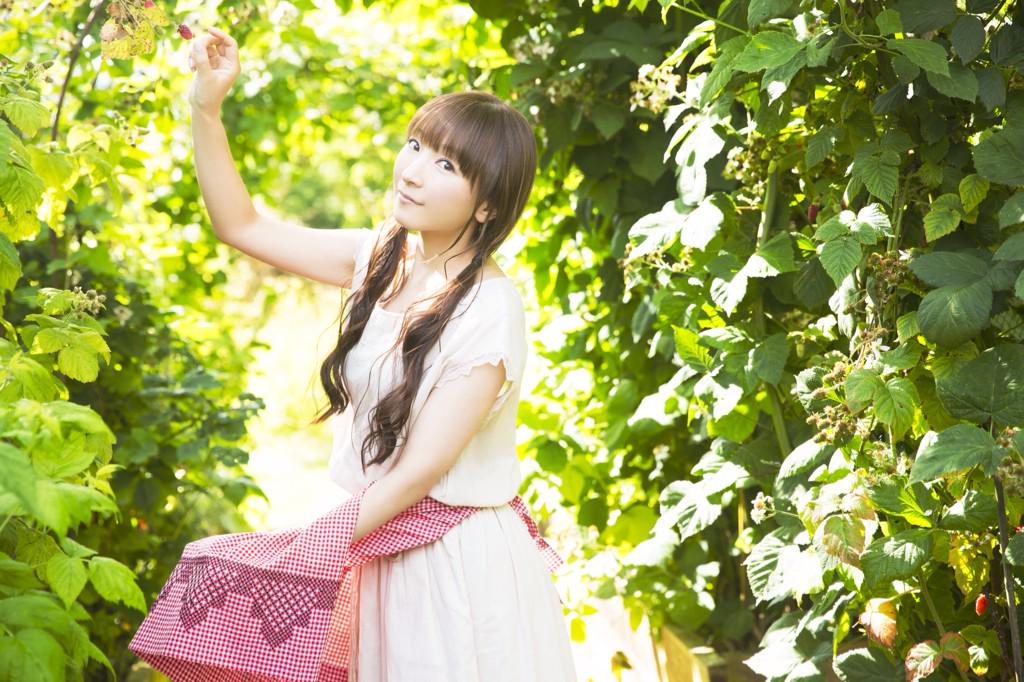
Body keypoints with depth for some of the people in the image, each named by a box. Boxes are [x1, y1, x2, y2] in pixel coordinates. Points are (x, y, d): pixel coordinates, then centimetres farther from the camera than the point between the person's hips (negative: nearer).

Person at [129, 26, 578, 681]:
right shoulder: (384, 257, 1)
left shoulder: (491, 312, -20)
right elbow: (242, 226, 7)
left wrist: (302, 555, -16)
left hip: (460, 559, -6)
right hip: (381, 543, 6)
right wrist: (207, 107, -5)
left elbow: (422, 468, -21)